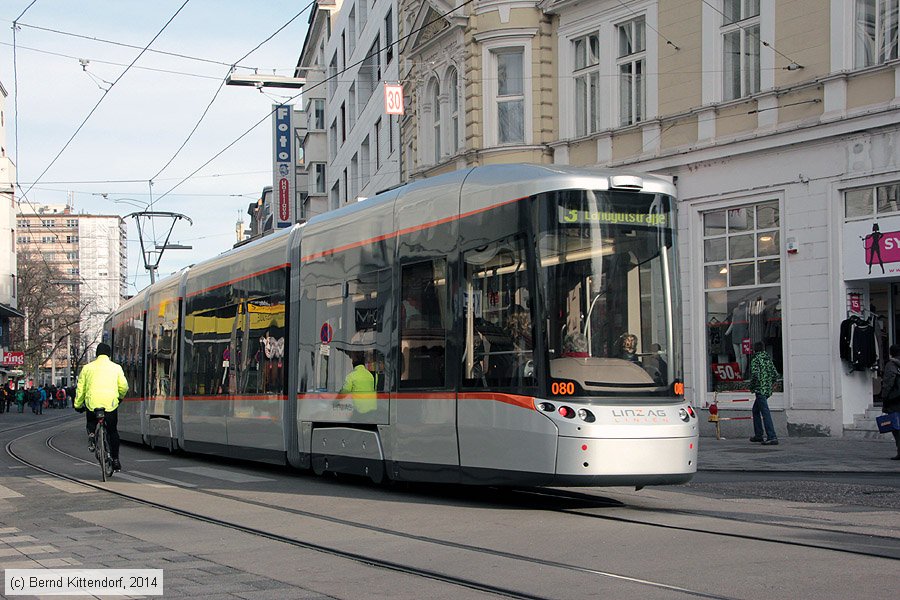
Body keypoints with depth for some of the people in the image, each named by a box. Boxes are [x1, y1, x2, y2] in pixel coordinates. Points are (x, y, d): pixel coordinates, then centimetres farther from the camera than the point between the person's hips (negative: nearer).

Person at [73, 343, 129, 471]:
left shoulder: (87, 367, 10)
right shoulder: (116, 368, 10)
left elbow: (80, 388, 11)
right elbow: (124, 387, 9)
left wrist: (78, 405, 22)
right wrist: (120, 397, 31)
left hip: (92, 402, 0)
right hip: (110, 403, 0)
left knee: (91, 422, 31)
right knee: (113, 431, 16)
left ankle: (91, 434, -1)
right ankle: (115, 459, 13)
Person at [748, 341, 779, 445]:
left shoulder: (755, 360, -10)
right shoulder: (768, 359, 14)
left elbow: (755, 374, -22)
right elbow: (775, 374, 14)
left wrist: (751, 386, -8)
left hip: (760, 390, -9)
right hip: (768, 389, 9)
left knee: (765, 413, -11)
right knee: (755, 410, 22)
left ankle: (772, 437, -17)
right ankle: (758, 435, 26)